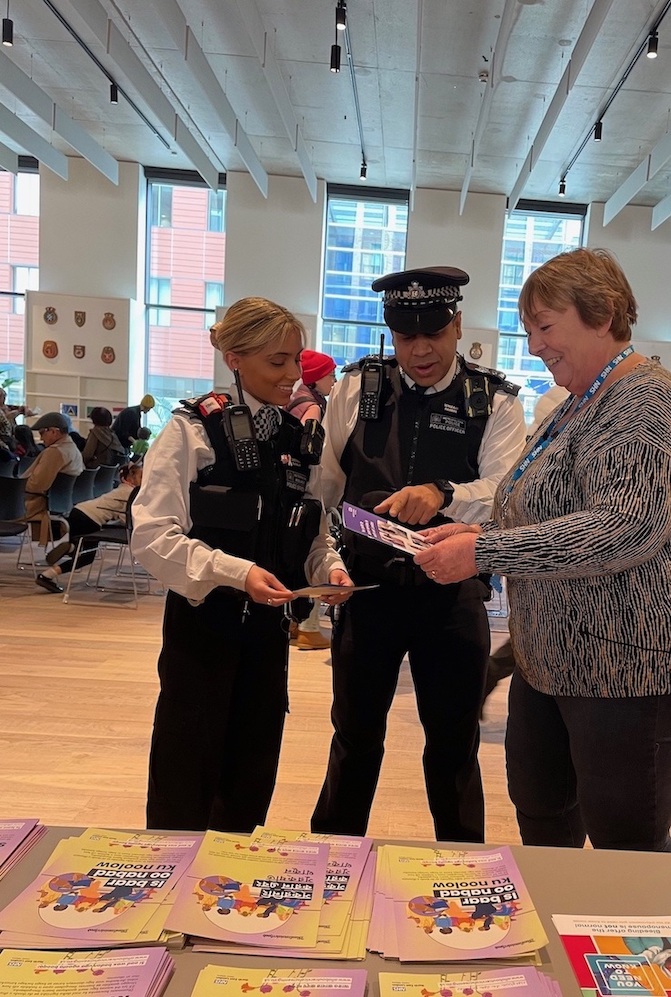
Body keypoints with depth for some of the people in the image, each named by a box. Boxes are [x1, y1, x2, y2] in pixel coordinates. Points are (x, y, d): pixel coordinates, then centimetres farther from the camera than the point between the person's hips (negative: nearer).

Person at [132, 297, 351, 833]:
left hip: (269, 625, 5)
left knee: (251, 777, 18)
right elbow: (153, 534, -15)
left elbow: (313, 532, 11)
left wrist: (329, 567, -10)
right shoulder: (193, 429, -9)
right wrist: (237, 571, -25)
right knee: (185, 786, 8)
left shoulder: (300, 438, 7)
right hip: (202, 622, -5)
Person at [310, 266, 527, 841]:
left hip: (453, 596, -1)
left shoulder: (495, 403, -3)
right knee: (355, 735, 17)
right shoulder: (357, 389, 2)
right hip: (367, 588, 2)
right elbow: (324, 486, 8)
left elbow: (505, 493, -16)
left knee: (454, 744, 14)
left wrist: (442, 494, -35)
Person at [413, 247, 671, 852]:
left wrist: (485, 553, -26)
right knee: (540, 822, 20)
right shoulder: (577, 406, 15)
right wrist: (475, 534, 2)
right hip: (549, 659, 9)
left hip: (620, 666, -9)